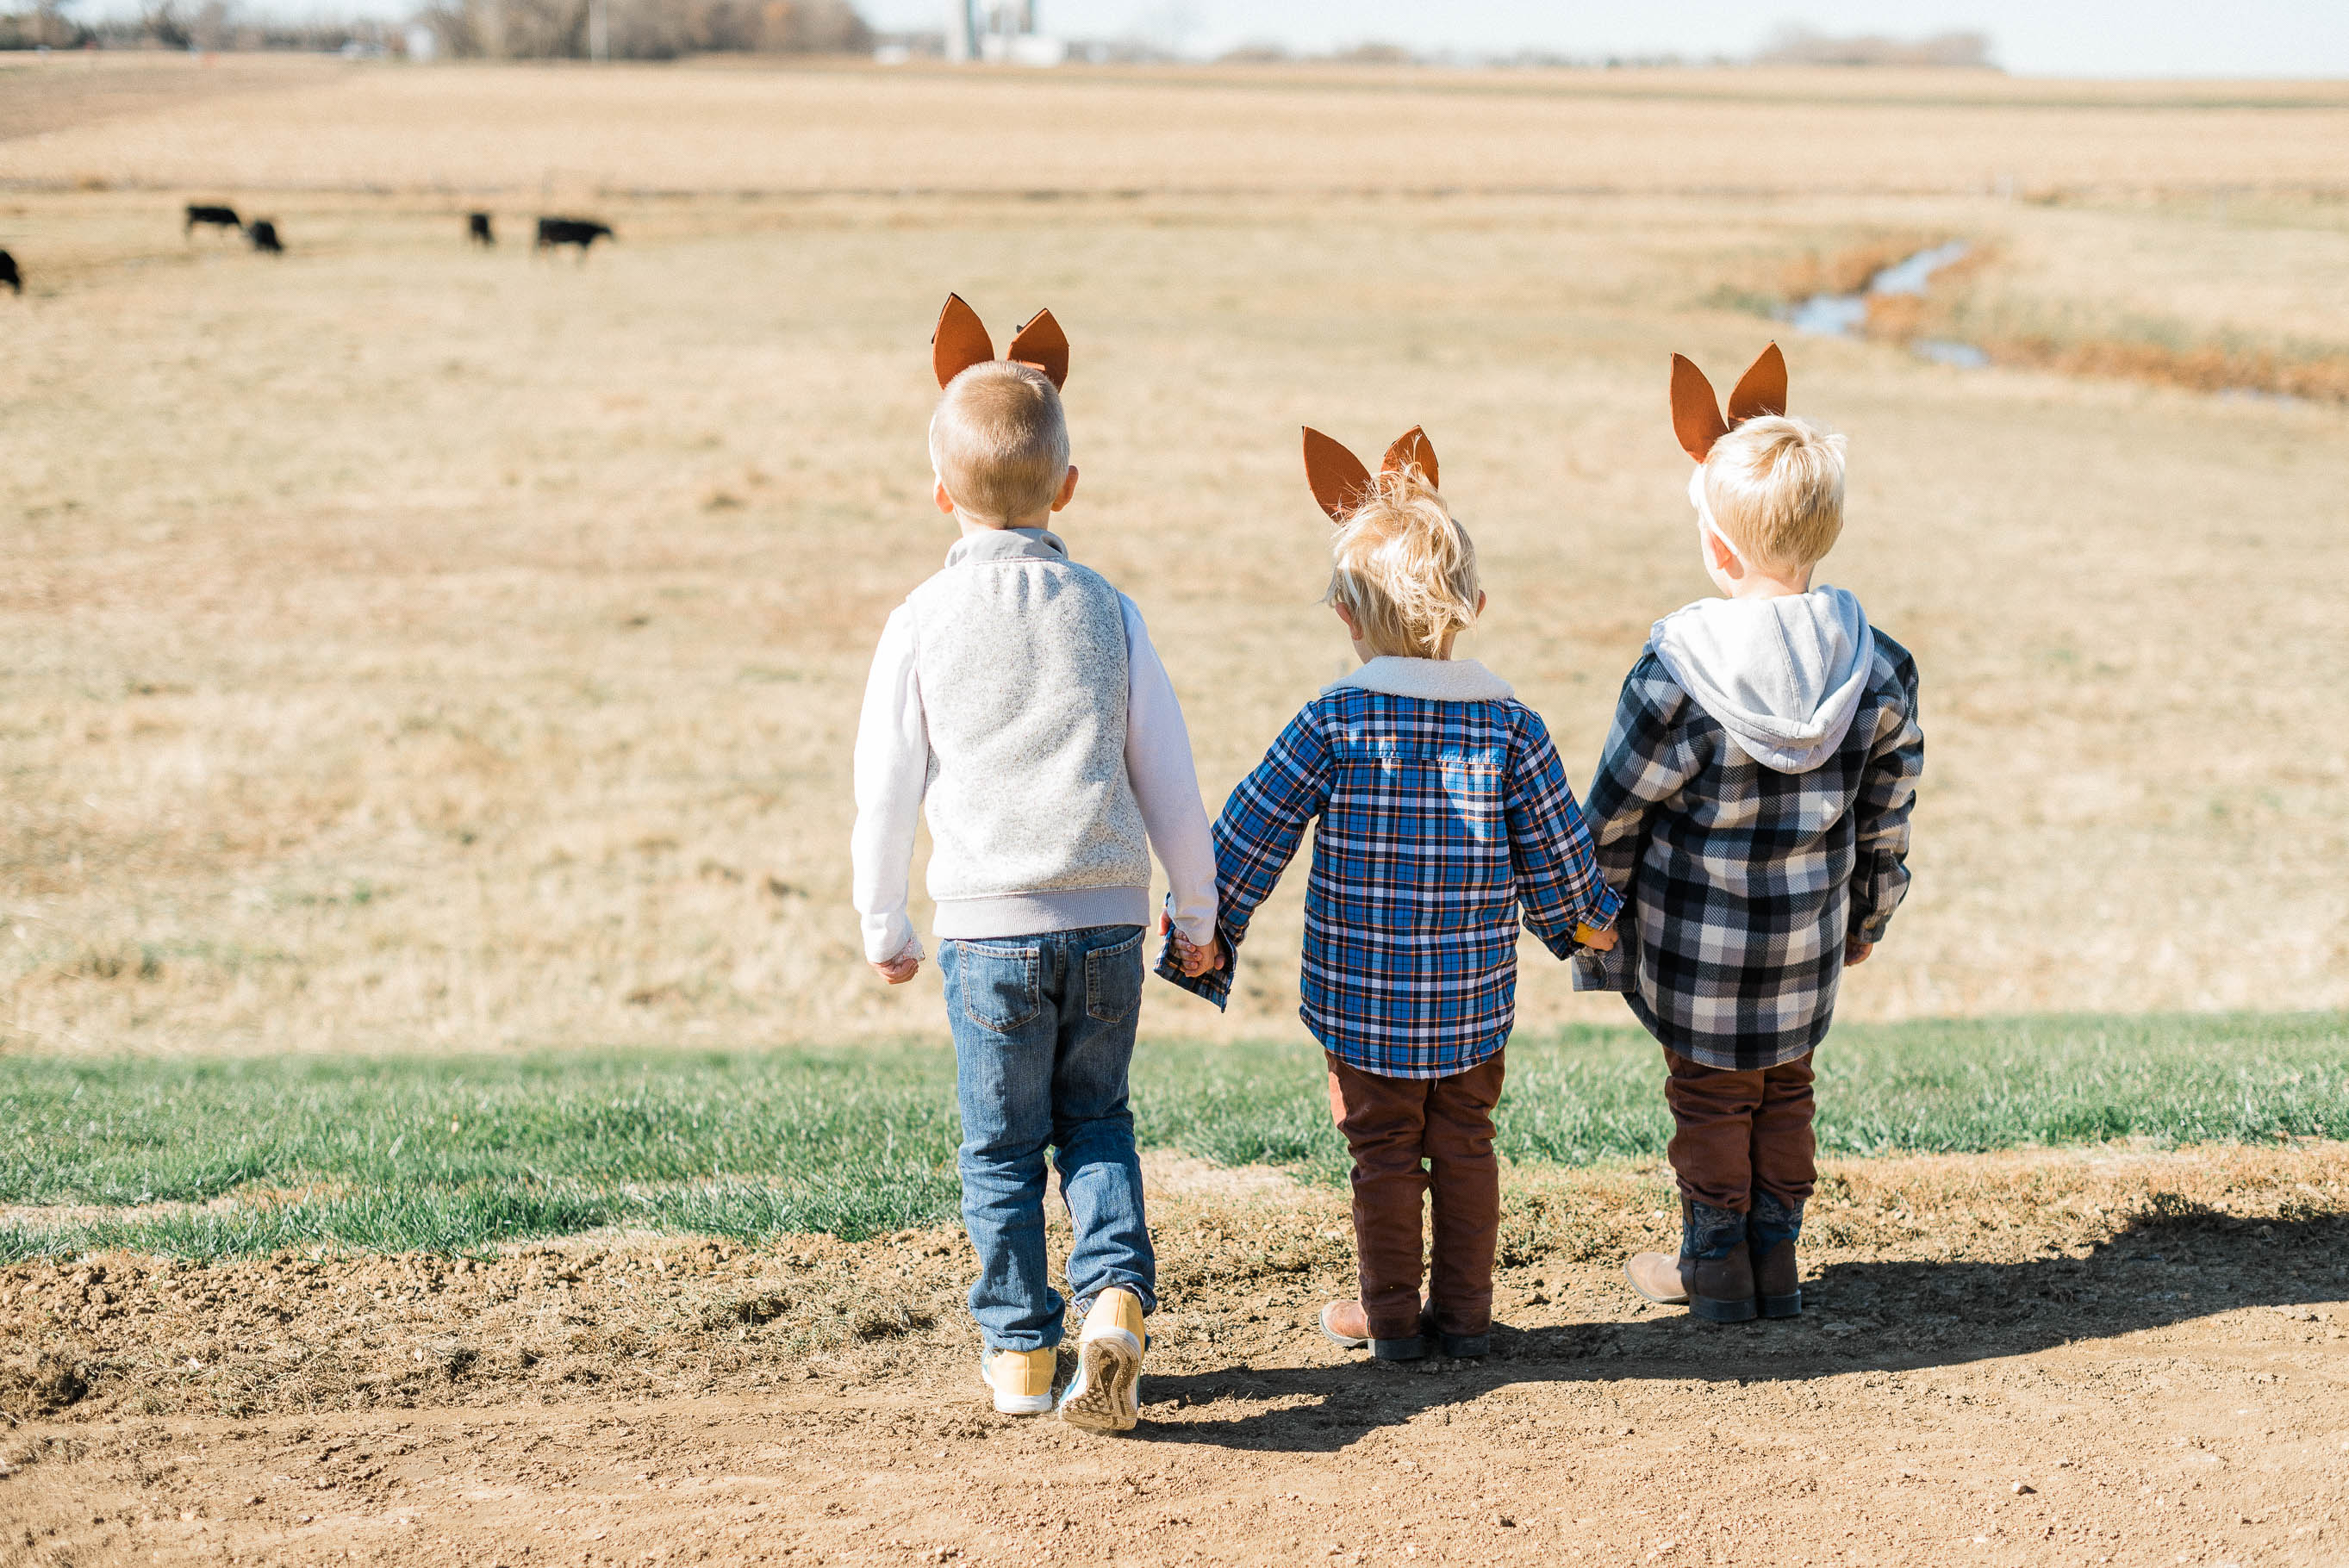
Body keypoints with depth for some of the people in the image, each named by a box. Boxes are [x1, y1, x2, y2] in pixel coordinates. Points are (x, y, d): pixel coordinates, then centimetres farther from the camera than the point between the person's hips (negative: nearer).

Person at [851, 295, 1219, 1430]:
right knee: (1095, 1121, 17)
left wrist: (883, 929, 14)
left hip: (988, 923, -2)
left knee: (1000, 1146, 10)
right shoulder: (1106, 611, 2)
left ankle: (1020, 1353, 15)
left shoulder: (922, 622, -3)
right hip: (1106, 917, 2)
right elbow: (1168, 776, 5)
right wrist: (1199, 910, 17)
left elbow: (887, 789, 1)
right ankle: (1116, 1294, -4)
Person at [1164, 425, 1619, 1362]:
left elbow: (1255, 830, -8)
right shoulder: (1509, 723, -5)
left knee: (1383, 1152, 10)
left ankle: (1389, 1316, 16)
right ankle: (1463, 1313, 19)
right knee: (1465, 1145, 14)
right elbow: (1553, 840, 2)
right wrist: (1579, 917, 21)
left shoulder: (1334, 721, -11)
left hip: (1362, 999, -2)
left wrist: (1205, 926, 2)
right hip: (1474, 1000, 2)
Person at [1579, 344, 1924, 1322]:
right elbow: (1886, 815, 3)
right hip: (1810, 941, 4)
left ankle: (1714, 1265, 22)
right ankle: (1777, 1259, 28)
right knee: (1786, 1090, 20)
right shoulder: (1878, 668, -9)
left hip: (1698, 940, -4)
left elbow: (1618, 812, -12)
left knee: (1711, 1093, 13)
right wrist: (1867, 912, 18)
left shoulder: (1679, 669, -22)